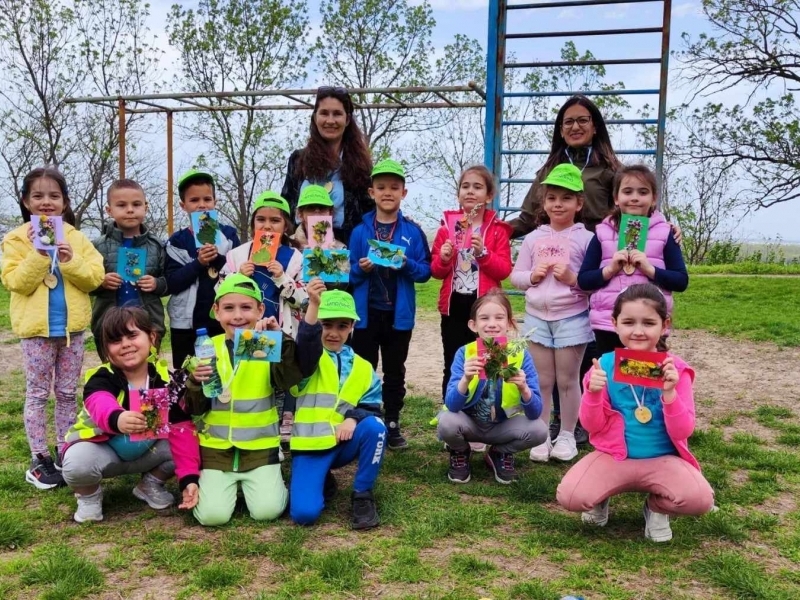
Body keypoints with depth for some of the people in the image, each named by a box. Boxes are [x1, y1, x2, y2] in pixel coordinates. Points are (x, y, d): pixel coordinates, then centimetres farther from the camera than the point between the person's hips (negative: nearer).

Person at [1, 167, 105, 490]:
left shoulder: (76, 237, 5)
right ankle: (39, 458, 14)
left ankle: (65, 452, 23)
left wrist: (71, 262, -18)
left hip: (71, 327, 3)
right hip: (37, 328, -2)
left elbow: (95, 277, -2)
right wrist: (39, 255, -22)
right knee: (38, 394, 5)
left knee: (68, 393, 11)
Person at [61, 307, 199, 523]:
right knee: (77, 464, -36)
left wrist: (189, 477, -28)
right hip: (103, 449, -3)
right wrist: (116, 419, -76)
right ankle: (89, 496, 2)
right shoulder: (101, 378, -23)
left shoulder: (166, 380, -13)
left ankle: (150, 484, 10)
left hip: (146, 451, 3)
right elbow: (100, 405, -49)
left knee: (186, 447, -20)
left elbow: (181, 431, -17)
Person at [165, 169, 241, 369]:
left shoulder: (229, 235, 4)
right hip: (187, 324, 0)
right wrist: (198, 263, -20)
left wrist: (219, 259, -18)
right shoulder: (177, 241, 1)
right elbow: (172, 283, -7)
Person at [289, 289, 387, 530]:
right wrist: (313, 303, -43)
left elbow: (372, 407, 3)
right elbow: (305, 341, -26)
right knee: (304, 513, -22)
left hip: (345, 442, 3)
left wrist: (354, 418, -20)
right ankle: (324, 481, 15)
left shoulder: (362, 367, 10)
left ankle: (363, 495, -9)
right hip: (311, 445, -2)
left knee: (374, 426, -31)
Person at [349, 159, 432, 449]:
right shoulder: (360, 231, -1)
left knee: (395, 372, 13)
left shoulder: (413, 232, -1)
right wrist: (361, 268, -19)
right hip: (367, 312, 0)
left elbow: (425, 271, -2)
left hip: (399, 313, 0)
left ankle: (392, 425, 24)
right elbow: (348, 274, 1)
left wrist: (407, 265, -20)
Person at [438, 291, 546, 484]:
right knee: (447, 422, -31)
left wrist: (524, 388, -43)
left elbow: (535, 412, -22)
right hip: (469, 423, -1)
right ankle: (460, 453, 5)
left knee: (538, 429, -26)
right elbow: (451, 405, -27)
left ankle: (500, 454, 6)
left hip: (504, 426, 1)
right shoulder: (464, 353, -19)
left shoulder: (521, 355, -18)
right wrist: (466, 380, -46)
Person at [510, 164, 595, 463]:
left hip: (572, 318, -3)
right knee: (542, 380, 11)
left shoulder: (585, 238, -5)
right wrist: (533, 276, -10)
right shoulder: (533, 238, 6)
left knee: (567, 380, 8)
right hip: (537, 317, 3)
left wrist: (573, 278, -21)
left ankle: (567, 435, 22)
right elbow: (515, 276, 8)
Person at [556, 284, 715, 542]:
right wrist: (593, 392, -21)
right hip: (613, 456, 0)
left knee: (700, 499, -28)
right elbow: (592, 425, -1)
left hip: (663, 459, 0)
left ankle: (657, 506, 7)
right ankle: (601, 499, 14)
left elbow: (683, 431, -10)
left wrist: (670, 393, -26)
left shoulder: (675, 368, -7)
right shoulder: (605, 365, -5)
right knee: (569, 497, -23)